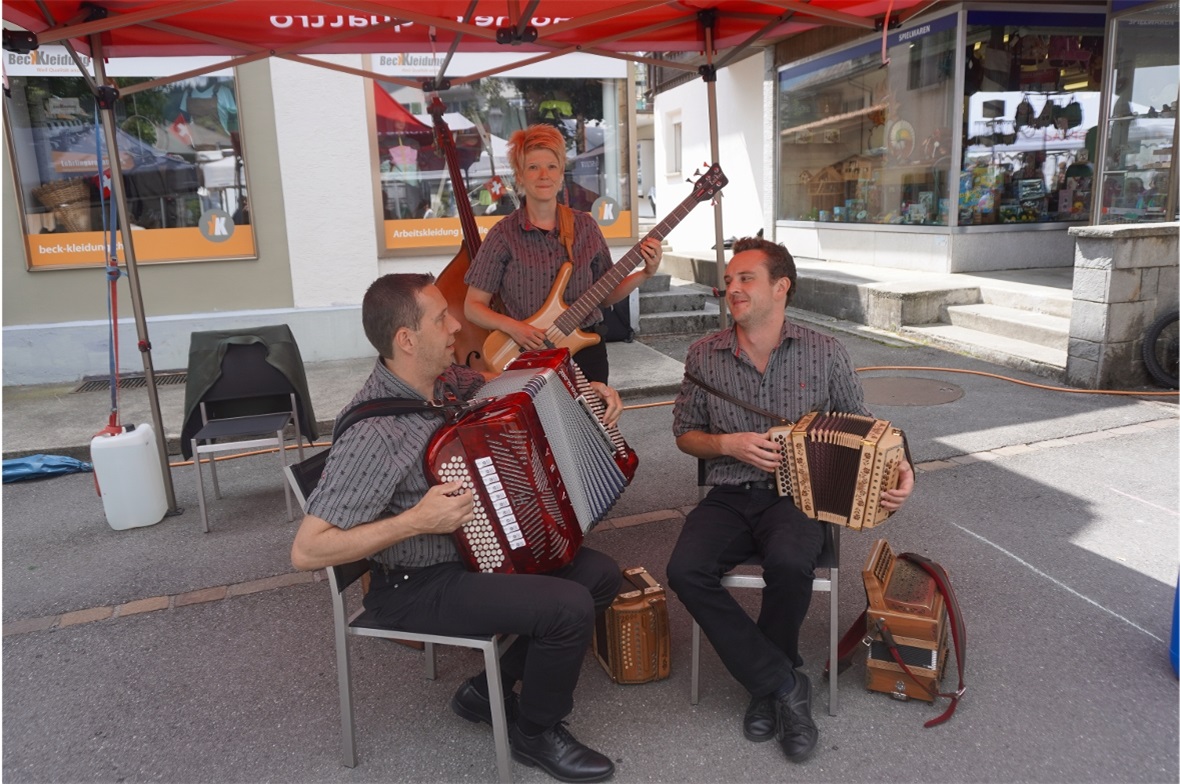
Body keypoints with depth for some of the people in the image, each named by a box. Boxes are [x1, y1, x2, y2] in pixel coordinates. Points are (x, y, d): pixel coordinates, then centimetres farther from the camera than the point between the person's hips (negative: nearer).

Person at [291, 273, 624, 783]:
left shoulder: (442, 378, -4)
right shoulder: (374, 433, -29)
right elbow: (307, 551, -29)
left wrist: (584, 387, 2)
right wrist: (417, 521, -33)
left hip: (476, 547, 9)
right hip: (417, 588, -8)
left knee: (601, 575, 6)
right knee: (569, 607, -21)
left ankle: (490, 689, 17)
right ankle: (536, 732, 8)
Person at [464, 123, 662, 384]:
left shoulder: (585, 226, 4)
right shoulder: (504, 235, -6)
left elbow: (605, 296, 11)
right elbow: (473, 306, -4)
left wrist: (645, 273, -4)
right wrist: (511, 326, -20)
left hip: (586, 351, 3)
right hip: (528, 356, -3)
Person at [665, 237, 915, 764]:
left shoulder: (824, 354, 0)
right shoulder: (704, 355, 3)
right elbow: (684, 434, 12)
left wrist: (899, 471, -10)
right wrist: (728, 445, -8)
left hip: (795, 496, -2)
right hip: (728, 498, 2)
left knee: (787, 562, -34)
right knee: (685, 570, -27)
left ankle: (764, 685, -3)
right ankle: (785, 685, -10)